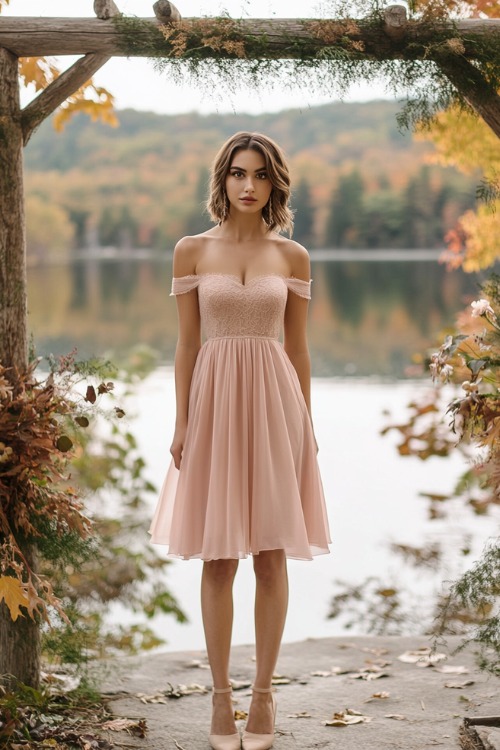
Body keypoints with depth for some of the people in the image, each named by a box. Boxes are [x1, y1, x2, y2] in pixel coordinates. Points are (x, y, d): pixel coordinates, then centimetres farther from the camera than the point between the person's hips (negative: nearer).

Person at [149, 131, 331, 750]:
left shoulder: (292, 257, 6)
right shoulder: (192, 251, 3)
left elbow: (297, 347, 8)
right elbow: (186, 343, 3)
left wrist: (306, 423, 5)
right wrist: (182, 421, -3)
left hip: (275, 401, 1)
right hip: (215, 402, -1)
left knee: (272, 558, 4)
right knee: (218, 561, 4)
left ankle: (263, 693, 16)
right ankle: (221, 694, 15)